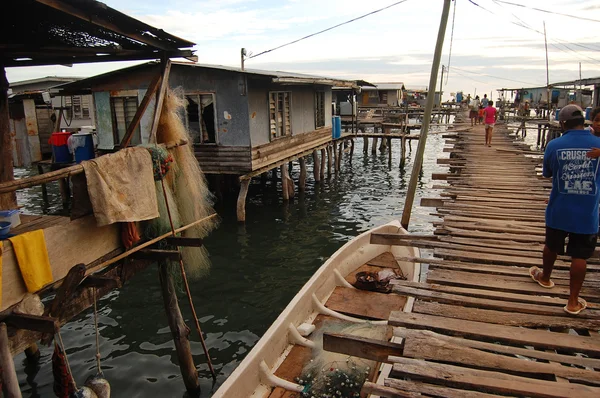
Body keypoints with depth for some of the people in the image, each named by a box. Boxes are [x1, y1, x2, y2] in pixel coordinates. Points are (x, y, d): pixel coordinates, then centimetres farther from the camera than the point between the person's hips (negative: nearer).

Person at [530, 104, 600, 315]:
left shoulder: (554, 145, -10)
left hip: (559, 210, 1)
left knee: (552, 246, 21)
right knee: (579, 256, 8)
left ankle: (545, 277, 46)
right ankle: (573, 301, 15)